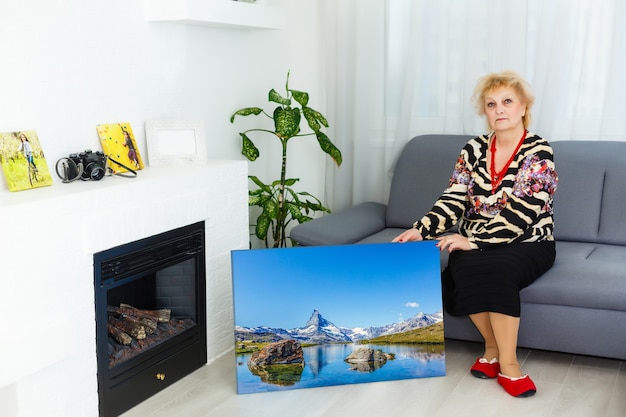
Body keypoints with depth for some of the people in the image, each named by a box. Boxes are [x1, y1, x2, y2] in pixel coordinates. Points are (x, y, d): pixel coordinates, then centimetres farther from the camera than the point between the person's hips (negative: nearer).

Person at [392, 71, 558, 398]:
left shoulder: (538, 153, -8)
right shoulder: (473, 150, 6)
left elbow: (520, 214, -17)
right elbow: (454, 199, 0)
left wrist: (473, 241, -24)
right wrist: (422, 229, -16)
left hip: (527, 244, -3)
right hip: (475, 243, 3)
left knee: (496, 269, -35)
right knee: (464, 271, -30)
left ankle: (507, 361, -20)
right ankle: (494, 347, -9)